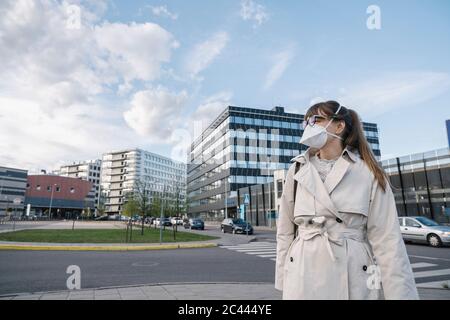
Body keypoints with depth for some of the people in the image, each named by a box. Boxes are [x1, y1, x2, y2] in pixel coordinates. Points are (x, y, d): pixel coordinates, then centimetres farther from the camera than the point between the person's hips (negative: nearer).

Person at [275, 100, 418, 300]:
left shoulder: (369, 172, -3)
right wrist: (283, 281, 5)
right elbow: (285, 231, 5)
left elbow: (386, 238, -5)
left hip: (355, 279, -1)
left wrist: (401, 293, -9)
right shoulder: (297, 171, 2)